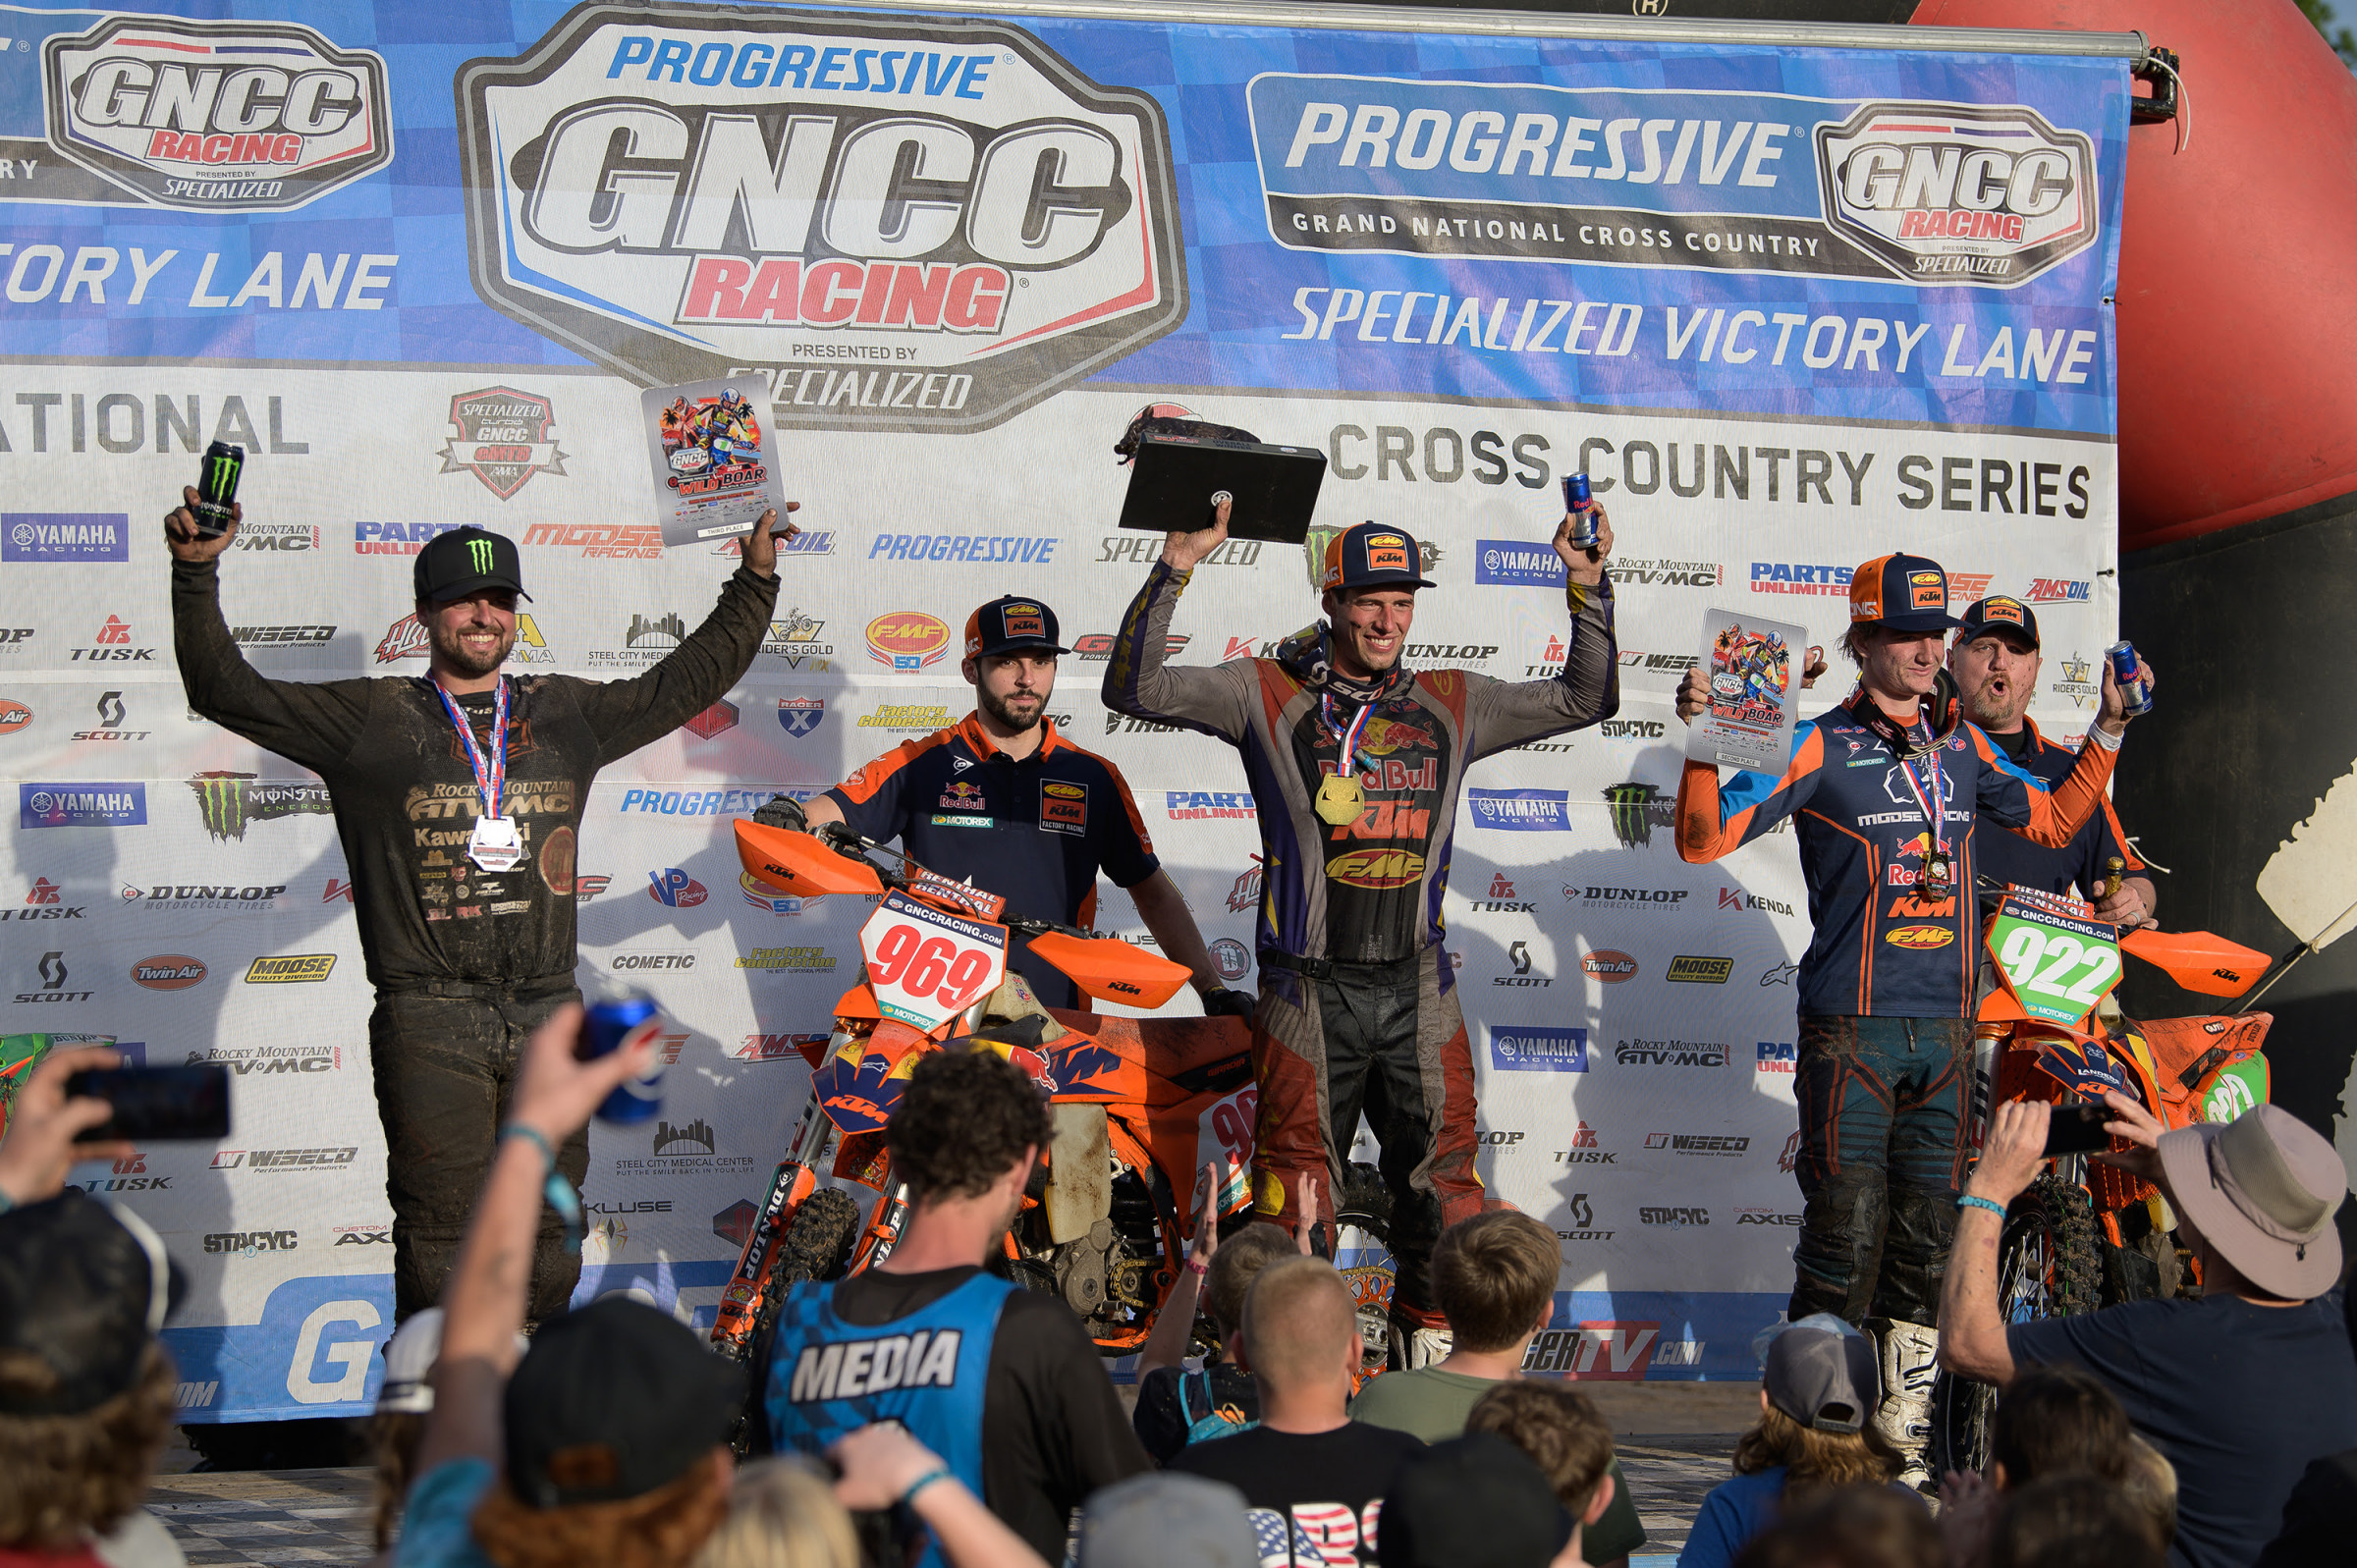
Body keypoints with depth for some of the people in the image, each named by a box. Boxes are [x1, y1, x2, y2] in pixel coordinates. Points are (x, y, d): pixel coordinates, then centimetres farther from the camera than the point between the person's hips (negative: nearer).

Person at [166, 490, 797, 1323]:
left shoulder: (567, 713, 14)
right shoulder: (369, 720, 3)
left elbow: (686, 683, 25)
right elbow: (229, 692, 0)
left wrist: (753, 584, 22)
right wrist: (197, 574, -11)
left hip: (548, 1014, 4)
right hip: (429, 1022, -4)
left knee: (548, 1225, 10)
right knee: (441, 1228, -5)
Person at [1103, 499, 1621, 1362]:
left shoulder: (1453, 704, 12)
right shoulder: (1267, 694, 2)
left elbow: (1586, 698, 19)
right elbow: (1134, 688, -6)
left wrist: (1588, 585, 8)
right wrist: (1175, 569, -15)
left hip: (1417, 990, 3)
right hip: (1309, 991, -3)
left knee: (1441, 1182, 5)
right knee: (1296, 1193, 1)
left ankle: (1430, 1347, 18)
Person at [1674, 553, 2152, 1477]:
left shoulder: (1963, 744, 11)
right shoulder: (1820, 747, -4)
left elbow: (2052, 821, 26)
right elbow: (1705, 840, -8)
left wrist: (2108, 732, 18)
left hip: (1946, 1028, 5)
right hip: (1852, 1030, -5)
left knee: (1927, 1240, 9)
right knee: (1846, 1236, -8)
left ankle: (1902, 1436, 18)